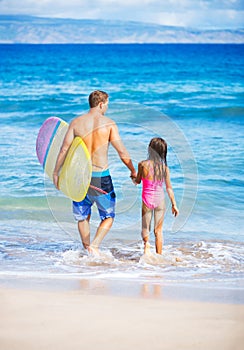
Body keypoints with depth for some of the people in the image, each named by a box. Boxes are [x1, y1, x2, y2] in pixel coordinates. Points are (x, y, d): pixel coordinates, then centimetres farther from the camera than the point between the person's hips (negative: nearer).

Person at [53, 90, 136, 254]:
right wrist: (133, 171, 8)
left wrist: (55, 173, 9)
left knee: (83, 216, 20)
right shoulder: (109, 123, -6)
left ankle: (87, 249, 23)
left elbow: (64, 150, 0)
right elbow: (122, 152, -6)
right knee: (108, 217, 14)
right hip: (101, 177, -3)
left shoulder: (76, 122, 0)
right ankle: (94, 246, -6)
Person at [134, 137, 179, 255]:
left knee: (145, 227, 13)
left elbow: (137, 181, 3)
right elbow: (169, 188, -2)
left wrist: (134, 176, 26)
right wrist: (174, 204, 7)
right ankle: (159, 255, 14)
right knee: (158, 230, 13)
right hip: (160, 200, 2)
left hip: (147, 200, -2)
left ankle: (146, 242, -18)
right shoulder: (165, 167, -6)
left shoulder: (143, 164, -12)